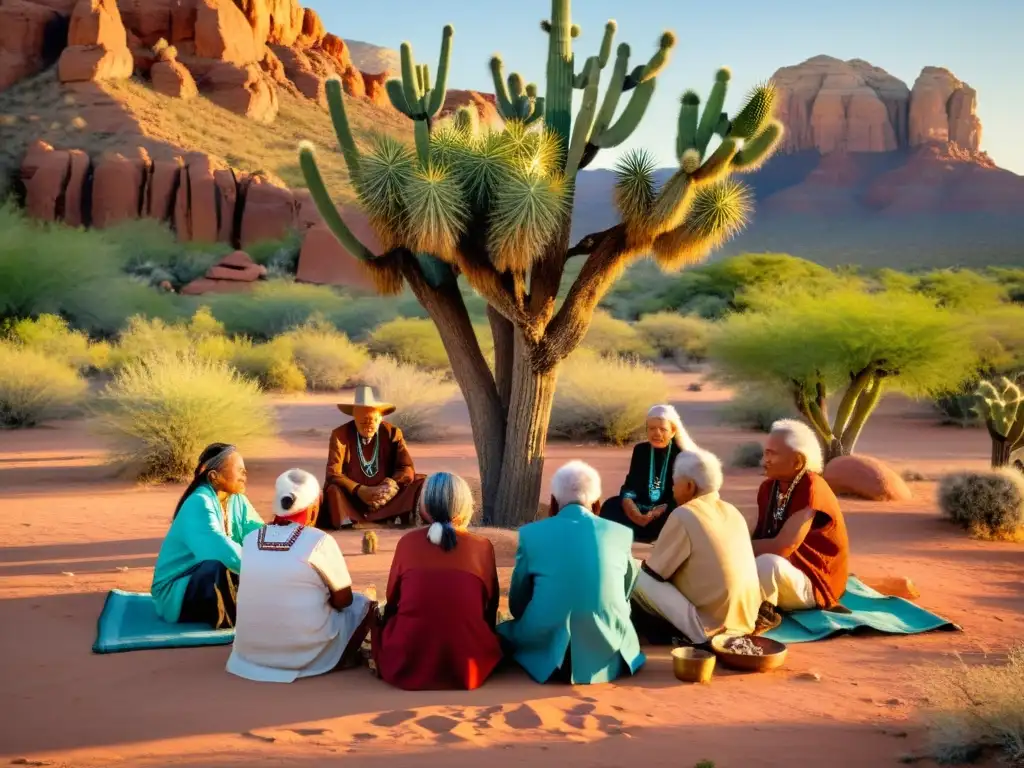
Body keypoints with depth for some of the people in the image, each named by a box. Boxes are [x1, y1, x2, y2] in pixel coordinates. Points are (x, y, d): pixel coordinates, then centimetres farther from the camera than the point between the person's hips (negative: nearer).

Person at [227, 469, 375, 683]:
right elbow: (343, 600, 0)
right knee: (363, 604, 17)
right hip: (303, 654, -4)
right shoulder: (319, 541, -12)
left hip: (249, 651, 4)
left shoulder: (250, 540, 0)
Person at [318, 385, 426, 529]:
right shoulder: (340, 434, -2)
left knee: (420, 482, -18)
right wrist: (360, 490, -25)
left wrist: (389, 487, -25)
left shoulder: (393, 433, 2)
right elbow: (333, 473, -10)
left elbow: (407, 469, -5)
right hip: (352, 501, -2)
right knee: (332, 490, -32)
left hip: (387, 502, 2)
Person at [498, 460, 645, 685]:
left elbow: (517, 606, 7)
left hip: (547, 655, -1)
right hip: (606, 656, 1)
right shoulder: (621, 534, 1)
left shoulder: (532, 533, -3)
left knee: (505, 630, 26)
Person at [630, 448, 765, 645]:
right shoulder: (732, 511, 8)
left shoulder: (684, 515, -13)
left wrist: (637, 567, 16)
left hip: (711, 626, -8)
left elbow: (653, 571, -5)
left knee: (638, 580, -2)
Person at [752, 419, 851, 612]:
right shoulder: (768, 488, 4)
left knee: (766, 564, -36)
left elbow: (782, 547, -26)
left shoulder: (811, 488, -21)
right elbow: (759, 537, 4)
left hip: (813, 583, -8)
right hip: (780, 574, 8)